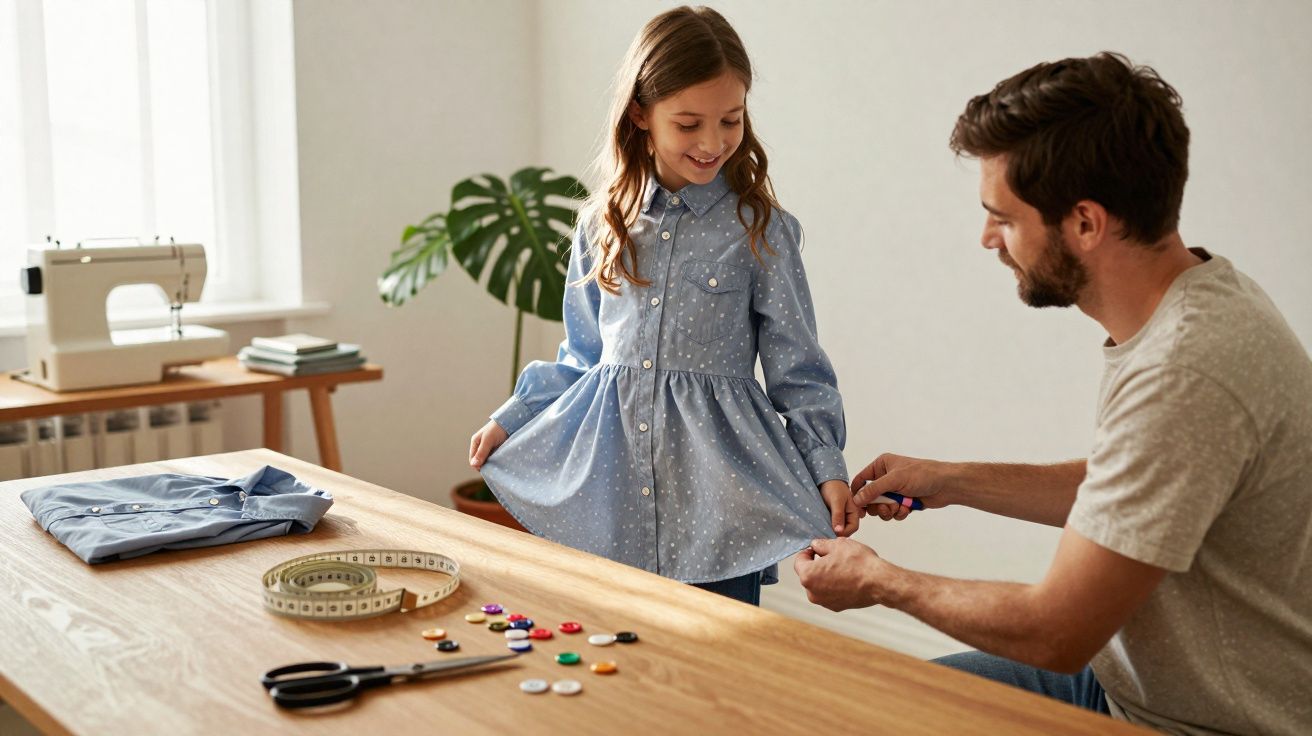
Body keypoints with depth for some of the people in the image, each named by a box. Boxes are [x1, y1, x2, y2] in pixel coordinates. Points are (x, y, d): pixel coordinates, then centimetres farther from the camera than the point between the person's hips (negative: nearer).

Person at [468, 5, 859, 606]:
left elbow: (797, 371, -1)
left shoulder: (760, 231, -3)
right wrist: (508, 421, 12)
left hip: (717, 495, -2)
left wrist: (828, 470, -11)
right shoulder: (602, 225, 6)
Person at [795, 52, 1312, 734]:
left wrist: (879, 582, -11)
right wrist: (953, 481, 13)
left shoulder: (1183, 372, -32)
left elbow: (1055, 633, -26)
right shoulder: (1199, 294, 0)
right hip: (1133, 677, 9)